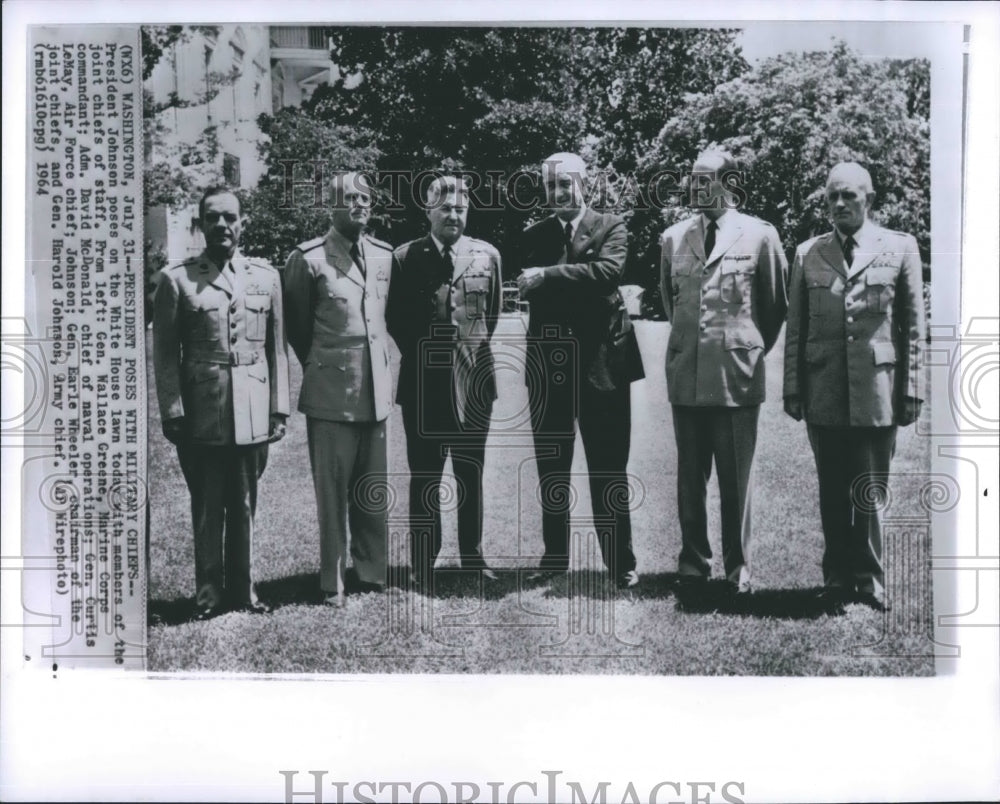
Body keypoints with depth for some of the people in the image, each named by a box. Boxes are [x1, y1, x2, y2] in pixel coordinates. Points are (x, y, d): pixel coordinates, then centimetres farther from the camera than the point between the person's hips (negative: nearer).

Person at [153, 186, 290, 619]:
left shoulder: (266, 277, 8)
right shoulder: (177, 279, 1)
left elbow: (276, 348, 9)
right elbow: (165, 352, 0)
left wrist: (279, 409, 5)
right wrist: (172, 412, -5)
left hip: (253, 415, 2)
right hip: (201, 416, -2)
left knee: (244, 507, 11)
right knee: (207, 509, 5)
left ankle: (242, 589, 23)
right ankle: (209, 593, 18)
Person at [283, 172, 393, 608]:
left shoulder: (384, 254, 9)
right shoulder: (308, 258, -6)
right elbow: (296, 325, 3)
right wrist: (319, 367, 9)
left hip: (376, 389, 5)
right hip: (330, 392, -5)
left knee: (372, 489, 11)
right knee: (333, 490, 1)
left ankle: (371, 573, 23)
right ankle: (334, 583, 11)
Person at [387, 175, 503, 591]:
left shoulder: (487, 255, 3)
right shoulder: (406, 257, -1)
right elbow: (396, 318, 5)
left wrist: (474, 349, 9)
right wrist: (420, 353, 4)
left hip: (474, 381, 2)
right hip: (423, 382, -1)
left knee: (471, 476, 11)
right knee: (424, 478, 6)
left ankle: (473, 557, 23)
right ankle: (423, 563, 15)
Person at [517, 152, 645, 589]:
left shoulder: (611, 227, 2)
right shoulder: (533, 236, 11)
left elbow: (608, 270, -18)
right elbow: (527, 291, -4)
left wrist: (548, 276, -20)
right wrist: (580, 286, -19)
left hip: (600, 361, -3)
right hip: (548, 367, 3)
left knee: (608, 470, 3)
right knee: (550, 469, 10)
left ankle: (620, 561, 13)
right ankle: (554, 556, 22)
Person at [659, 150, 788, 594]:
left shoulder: (759, 235, 0)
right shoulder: (673, 238, 9)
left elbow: (776, 304, 9)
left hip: (737, 373, -3)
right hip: (685, 374, 3)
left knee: (736, 478, 2)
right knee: (689, 477, 8)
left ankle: (738, 566, 14)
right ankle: (693, 563, 19)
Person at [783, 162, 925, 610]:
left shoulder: (900, 248, 5)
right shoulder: (808, 254, 10)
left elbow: (913, 326, 3)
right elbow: (796, 328, 10)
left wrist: (911, 389, -1)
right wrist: (792, 388, 4)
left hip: (876, 392, -2)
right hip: (823, 393, 2)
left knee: (869, 493, 1)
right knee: (832, 493, 8)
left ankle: (869, 584, 15)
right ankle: (838, 579, 20)